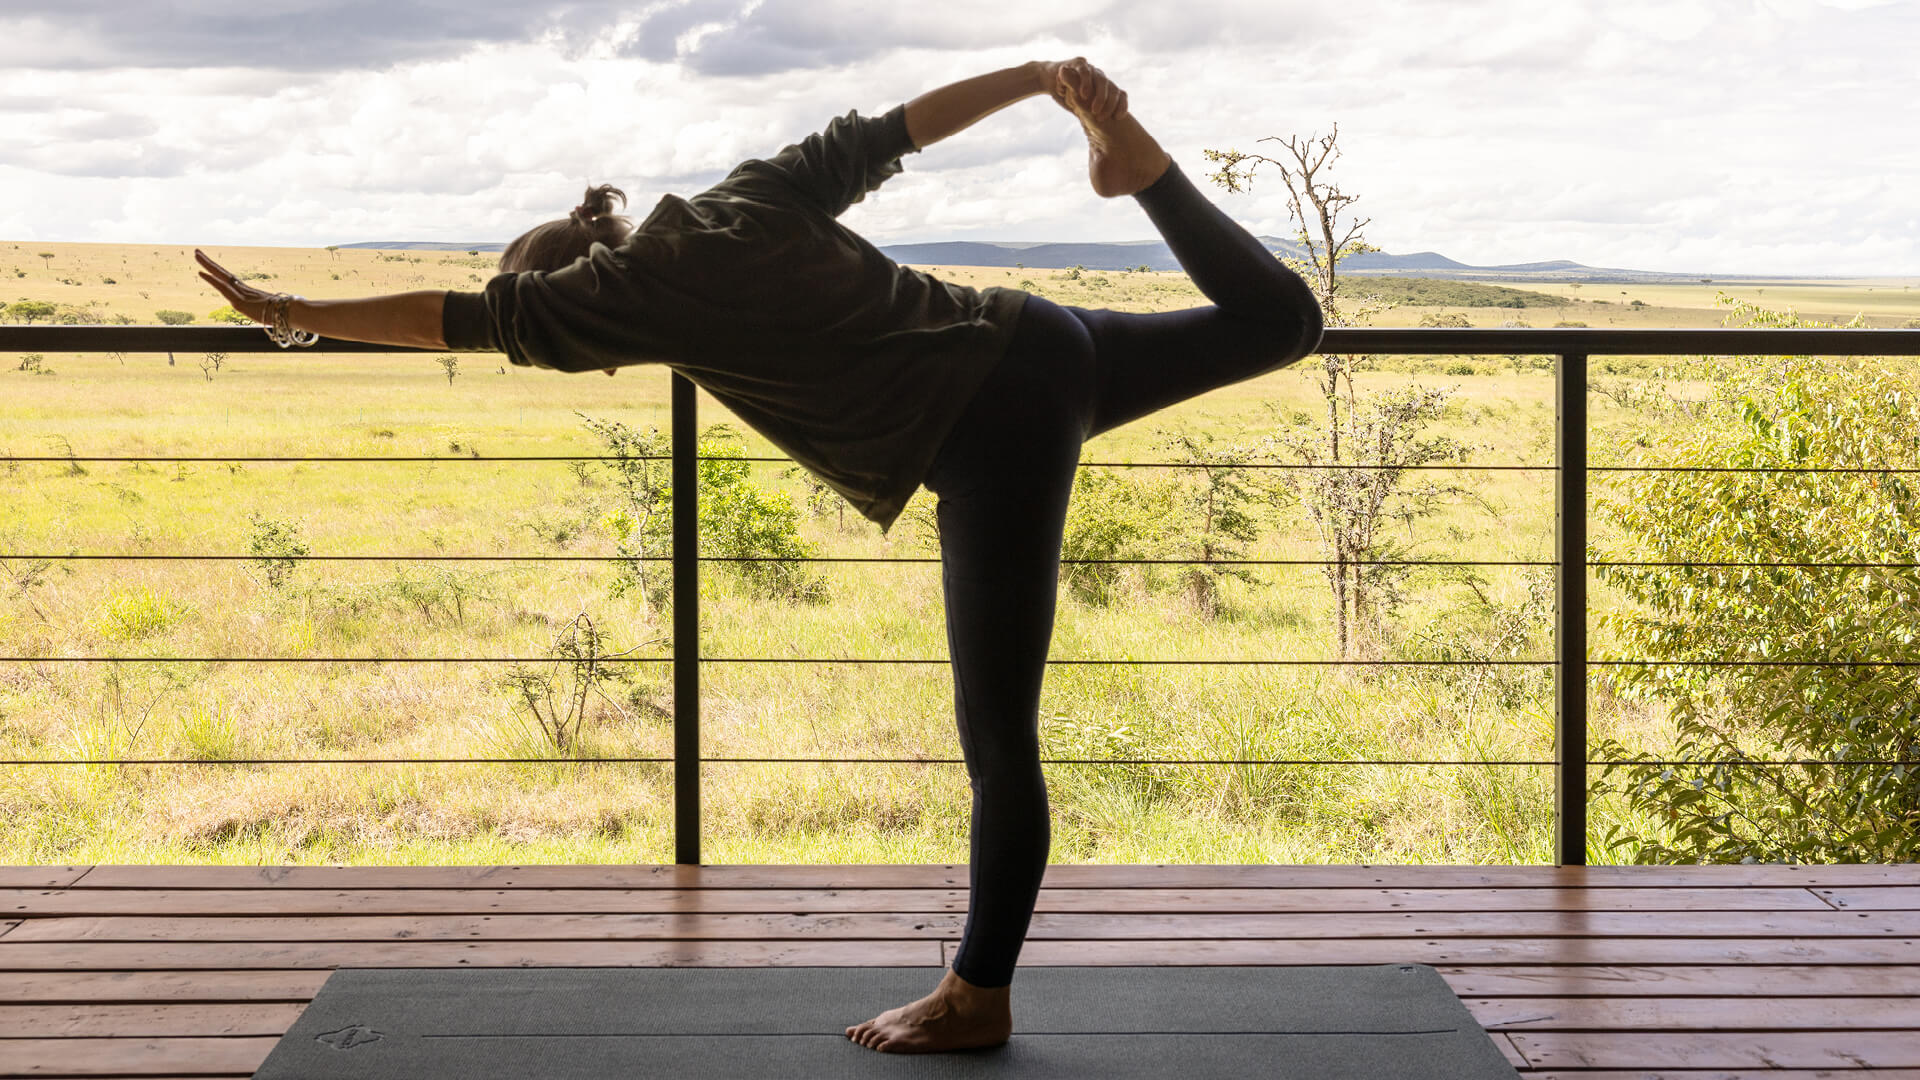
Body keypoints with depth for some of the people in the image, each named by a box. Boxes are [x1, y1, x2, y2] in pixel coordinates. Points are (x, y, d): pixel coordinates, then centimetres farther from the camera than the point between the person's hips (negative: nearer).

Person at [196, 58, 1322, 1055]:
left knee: (1000, 740, 4)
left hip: (989, 444, -7)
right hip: (1041, 340, 7)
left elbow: (455, 317, -1)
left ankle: (980, 995, 15)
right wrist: (1044, 75, 25)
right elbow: (896, 125, 18)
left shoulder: (635, 287, -5)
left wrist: (294, 312, 7)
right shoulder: (753, 192, 12)